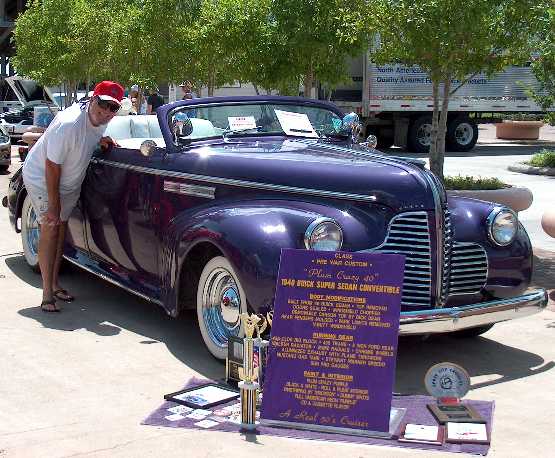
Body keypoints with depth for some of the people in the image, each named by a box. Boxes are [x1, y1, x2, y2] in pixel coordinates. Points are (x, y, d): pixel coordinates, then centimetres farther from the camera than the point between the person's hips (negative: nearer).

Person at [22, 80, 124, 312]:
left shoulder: (101, 118, -11)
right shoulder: (68, 125, -35)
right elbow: (52, 167, -29)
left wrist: (100, 139, -8)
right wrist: (53, 204, -24)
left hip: (70, 181, 7)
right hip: (41, 178, -7)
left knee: (61, 226, 11)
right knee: (50, 228, -11)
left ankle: (55, 283, 22)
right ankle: (47, 294, -7)